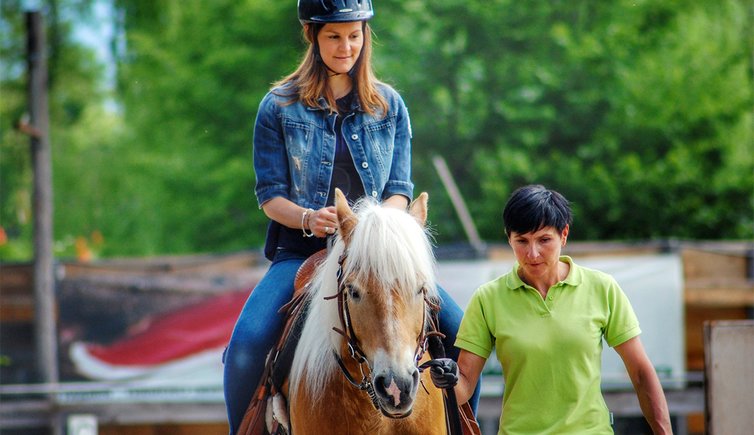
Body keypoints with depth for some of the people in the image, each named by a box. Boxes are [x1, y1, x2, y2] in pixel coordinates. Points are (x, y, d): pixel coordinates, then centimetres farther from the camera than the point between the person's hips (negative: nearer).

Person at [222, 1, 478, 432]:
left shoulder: (389, 105, 10)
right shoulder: (279, 107, 3)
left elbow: (400, 188, 7)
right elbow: (269, 193, 1)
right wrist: (308, 218, -20)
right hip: (301, 252, -2)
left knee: (460, 332, -16)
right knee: (247, 343, -27)